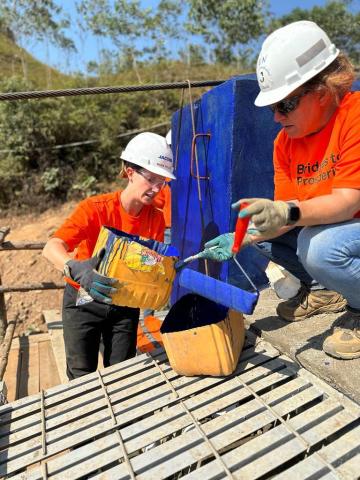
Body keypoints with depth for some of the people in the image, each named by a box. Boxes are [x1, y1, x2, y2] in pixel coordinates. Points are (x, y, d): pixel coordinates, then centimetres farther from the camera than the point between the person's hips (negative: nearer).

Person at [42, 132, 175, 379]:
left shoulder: (156, 218, -11)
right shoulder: (96, 208, -23)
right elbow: (51, 248, -34)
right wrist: (77, 269, -53)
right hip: (84, 301, -3)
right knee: (83, 378, 8)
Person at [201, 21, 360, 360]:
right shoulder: (285, 141, -3)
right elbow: (282, 214, -6)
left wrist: (289, 213, -46)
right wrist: (240, 239, -20)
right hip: (321, 227, 7)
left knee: (319, 246, -35)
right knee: (258, 226, -4)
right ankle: (324, 290, 11)